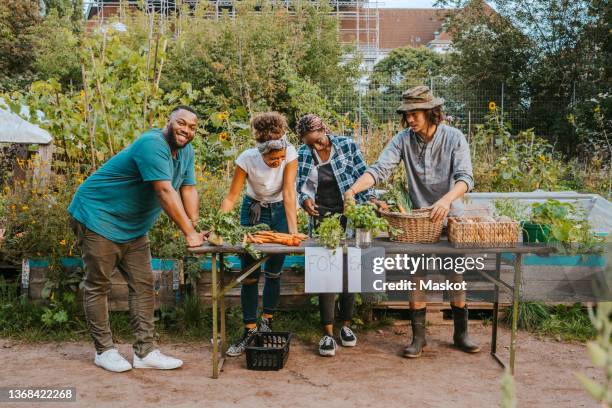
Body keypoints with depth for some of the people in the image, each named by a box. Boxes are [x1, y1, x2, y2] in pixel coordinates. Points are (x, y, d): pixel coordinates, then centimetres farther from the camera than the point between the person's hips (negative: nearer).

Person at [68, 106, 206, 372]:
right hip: (98, 217, -9)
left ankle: (145, 351, 9)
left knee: (143, 285, 5)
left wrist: (196, 228, -10)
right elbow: (165, 192, -31)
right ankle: (104, 350, 12)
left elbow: (188, 190, 2)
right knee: (97, 286, 1)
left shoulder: (186, 151, 3)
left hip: (133, 228, 9)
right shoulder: (153, 144, -25)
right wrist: (189, 233, -29)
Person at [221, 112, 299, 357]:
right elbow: (231, 197, -21)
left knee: (274, 271, 3)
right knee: (249, 273, -3)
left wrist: (293, 229, -33)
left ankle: (267, 323, 20)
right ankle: (250, 331, 4)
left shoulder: (290, 153, -25)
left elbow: (289, 193, -26)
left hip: (280, 211, 0)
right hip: (253, 210, 0)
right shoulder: (247, 159, -26)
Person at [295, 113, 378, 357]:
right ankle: (328, 333, -1)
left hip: (350, 214, 0)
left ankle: (346, 325, 21)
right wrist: (305, 199, -17)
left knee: (349, 270, 7)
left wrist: (371, 199, -15)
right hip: (322, 217, 0)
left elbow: (362, 176, 0)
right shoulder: (303, 155, 1)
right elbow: (300, 187, 5)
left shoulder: (347, 145, -3)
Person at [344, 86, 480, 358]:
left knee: (456, 278, 8)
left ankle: (461, 333, 23)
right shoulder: (404, 139, -7)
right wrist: (353, 189, -34)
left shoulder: (454, 138, -12)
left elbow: (465, 177, -23)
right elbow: (380, 169, -17)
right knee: (416, 277, 1)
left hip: (451, 216, -1)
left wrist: (447, 199, -42)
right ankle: (418, 336, 12)